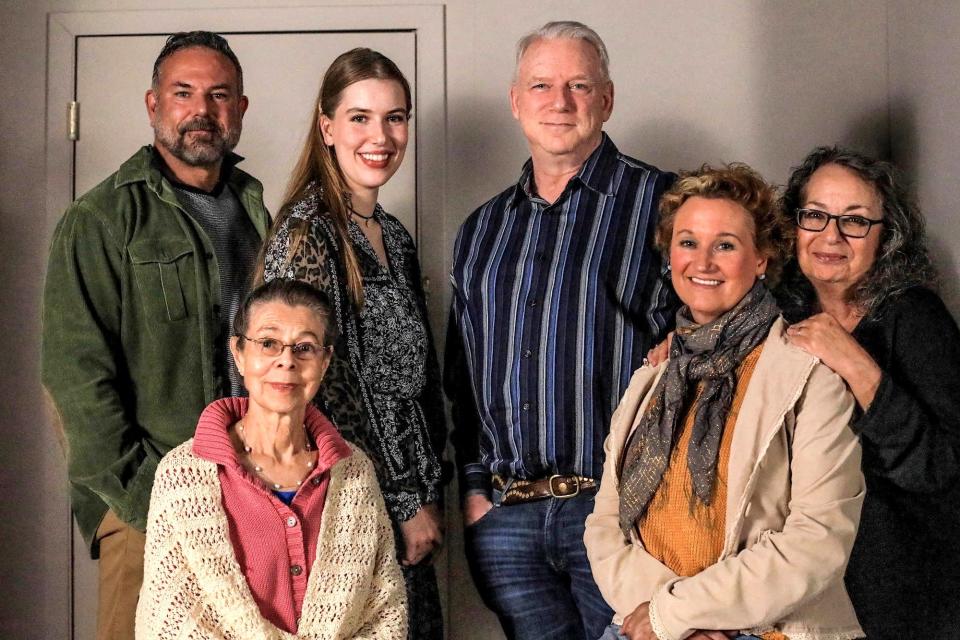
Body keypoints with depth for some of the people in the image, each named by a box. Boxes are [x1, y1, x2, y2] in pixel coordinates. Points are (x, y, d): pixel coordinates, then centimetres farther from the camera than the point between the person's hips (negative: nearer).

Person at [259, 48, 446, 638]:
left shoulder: (394, 237, 12)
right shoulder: (305, 235, -13)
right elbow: (323, 393, -17)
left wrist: (430, 495, 10)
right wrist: (404, 504, -12)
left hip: (410, 510, 7)